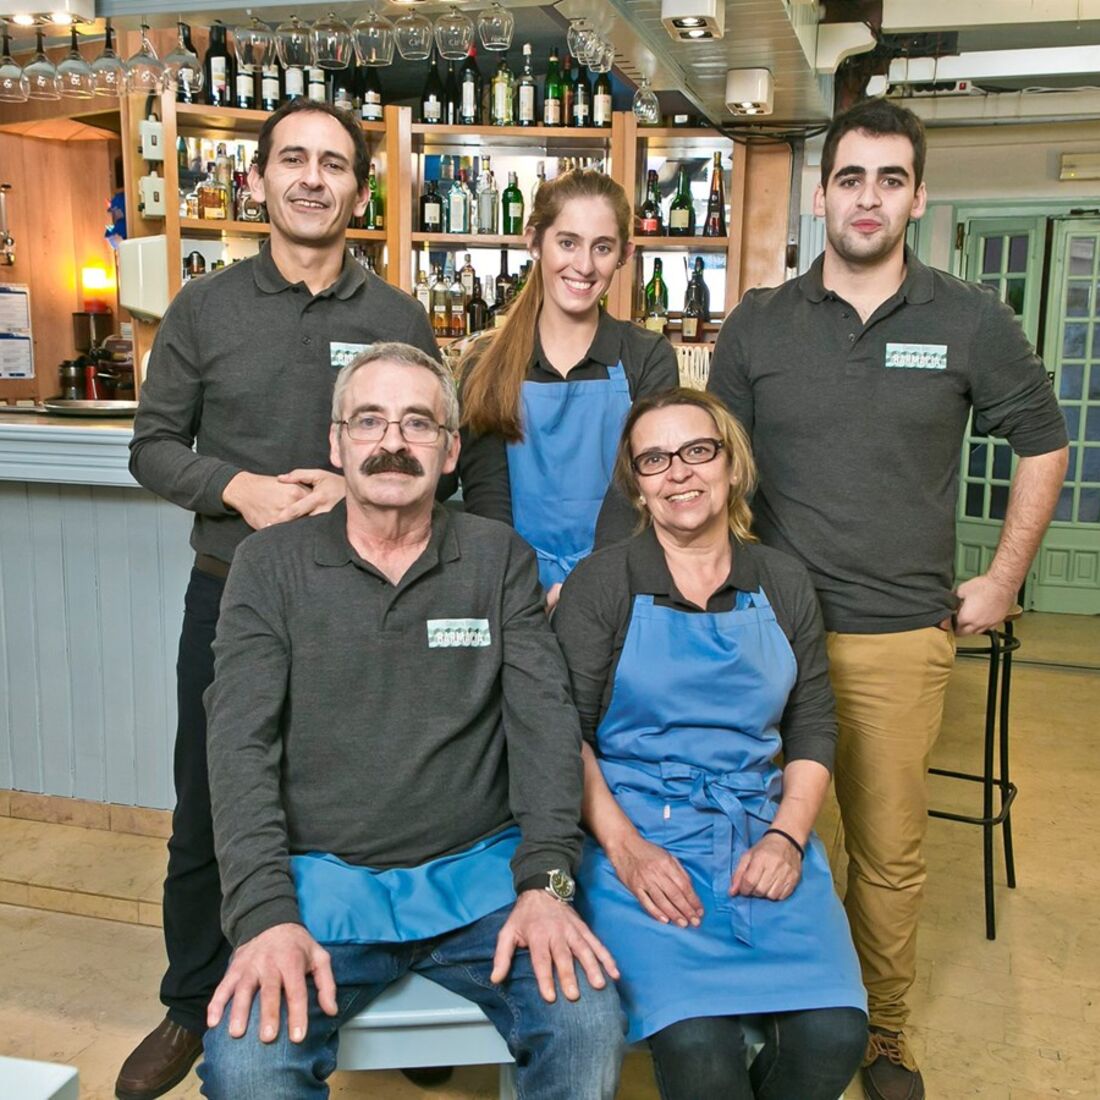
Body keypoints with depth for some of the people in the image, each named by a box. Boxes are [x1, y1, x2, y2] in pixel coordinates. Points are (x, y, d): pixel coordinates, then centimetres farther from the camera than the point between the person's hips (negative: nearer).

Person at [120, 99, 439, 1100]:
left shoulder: (398, 319, 3)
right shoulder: (203, 310, 4)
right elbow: (153, 445, 5)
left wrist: (358, 489, -14)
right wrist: (237, 488, -13)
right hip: (229, 594, 1)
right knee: (206, 818, 12)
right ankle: (192, 1007, 33)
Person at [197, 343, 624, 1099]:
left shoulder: (501, 559, 6)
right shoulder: (271, 565, 3)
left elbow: (546, 720, -2)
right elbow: (242, 744, -5)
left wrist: (546, 880, -16)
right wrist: (265, 914, -18)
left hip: (481, 868, 1)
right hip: (323, 875, 0)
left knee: (589, 1026, -22)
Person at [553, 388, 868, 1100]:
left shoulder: (785, 586, 11)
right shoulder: (600, 586, 2)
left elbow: (814, 731, 12)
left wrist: (787, 836, -4)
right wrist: (625, 847, -15)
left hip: (763, 831, 3)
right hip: (636, 835, -3)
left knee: (834, 1033, -19)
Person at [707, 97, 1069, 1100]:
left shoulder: (970, 321, 1)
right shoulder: (758, 325, 3)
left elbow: (1042, 444, 12)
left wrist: (1004, 580, 7)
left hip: (903, 637, 0)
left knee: (890, 847, 7)